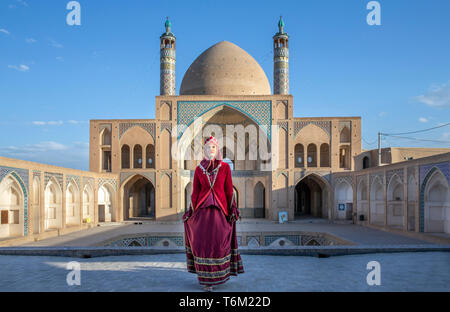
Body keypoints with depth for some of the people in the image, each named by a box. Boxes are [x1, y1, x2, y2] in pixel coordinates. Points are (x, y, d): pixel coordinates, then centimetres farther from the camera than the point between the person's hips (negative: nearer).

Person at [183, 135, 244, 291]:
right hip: (203, 209, 1)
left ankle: (220, 274, 21)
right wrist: (193, 212, 3)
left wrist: (232, 211, 2)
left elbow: (229, 190, 5)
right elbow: (195, 191, 8)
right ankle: (207, 279, 8)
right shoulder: (199, 169, 7)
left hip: (220, 209, 0)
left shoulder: (225, 167, 4)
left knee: (220, 244, -2)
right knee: (204, 244, -3)